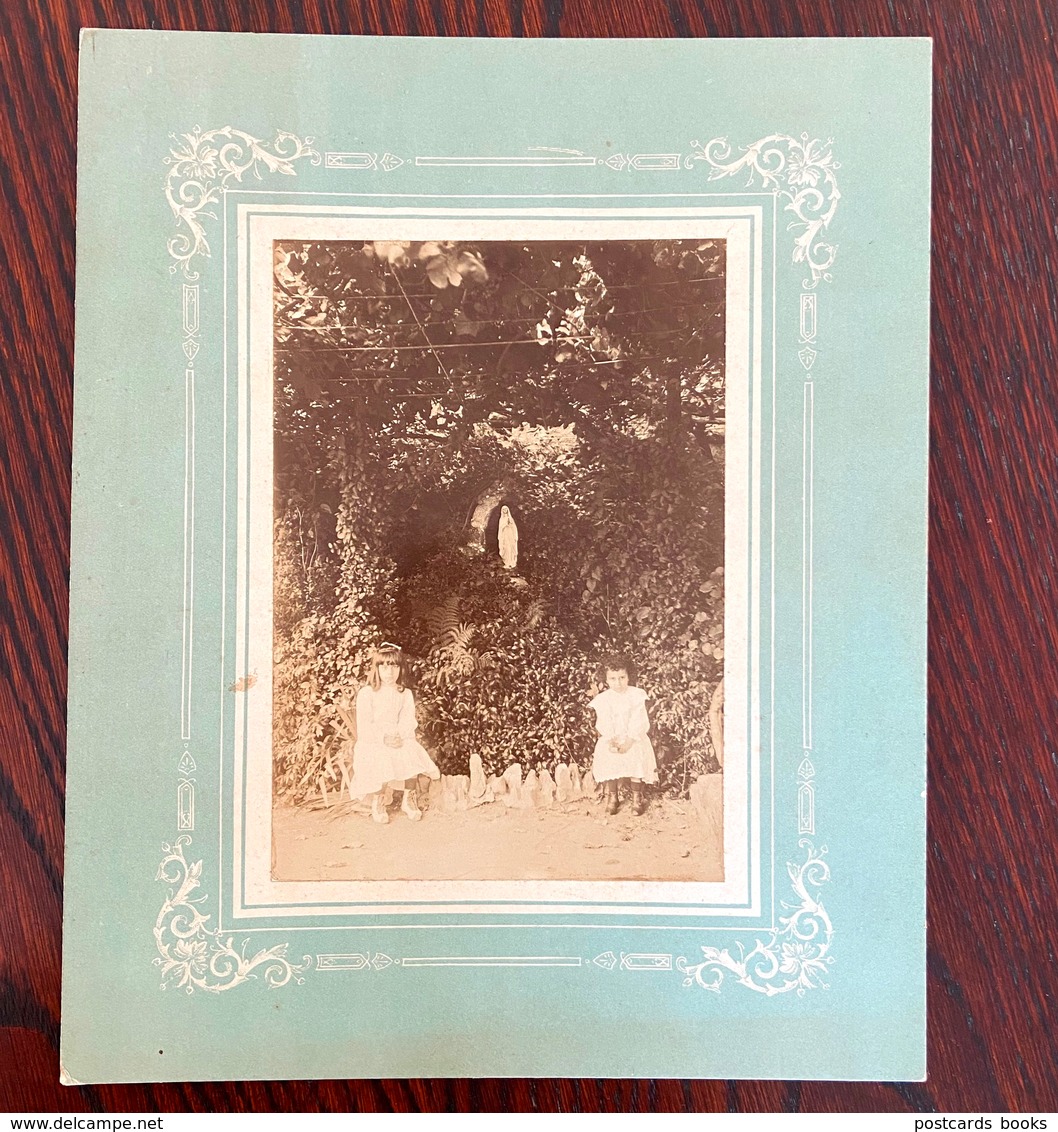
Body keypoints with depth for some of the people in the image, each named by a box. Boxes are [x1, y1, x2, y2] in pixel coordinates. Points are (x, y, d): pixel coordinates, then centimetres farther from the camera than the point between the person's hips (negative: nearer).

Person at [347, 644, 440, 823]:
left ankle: (409, 799, -5)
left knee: (412, 755, -27)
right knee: (381, 762, -33)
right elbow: (364, 725, -8)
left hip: (400, 740, 3)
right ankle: (378, 802, -9)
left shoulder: (406, 694, 10)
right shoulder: (366, 693, -2)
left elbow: (408, 722, 2)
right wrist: (384, 739, -20)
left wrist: (399, 737, -18)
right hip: (372, 742, -3)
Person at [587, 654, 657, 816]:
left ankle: (637, 797, -11)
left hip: (633, 738, -1)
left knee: (637, 755, -27)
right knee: (607, 758, -24)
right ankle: (613, 797, -7)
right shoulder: (603, 699, 3)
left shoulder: (636, 695, 0)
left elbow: (638, 721, -8)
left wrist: (629, 741, -19)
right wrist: (612, 741, -19)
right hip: (611, 739, 1)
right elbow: (603, 724, -3)